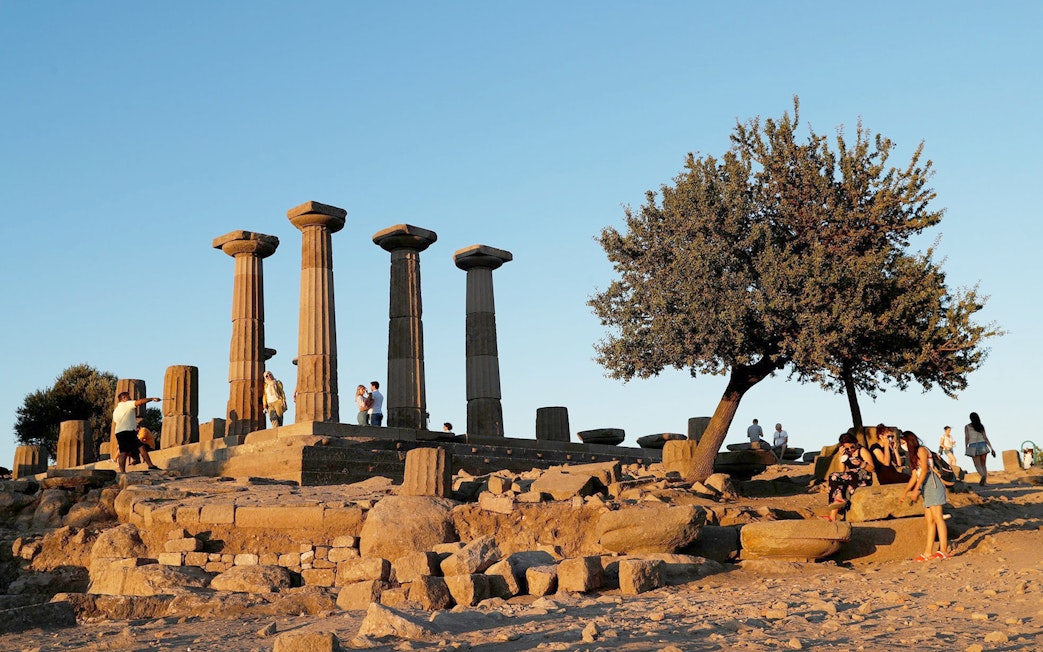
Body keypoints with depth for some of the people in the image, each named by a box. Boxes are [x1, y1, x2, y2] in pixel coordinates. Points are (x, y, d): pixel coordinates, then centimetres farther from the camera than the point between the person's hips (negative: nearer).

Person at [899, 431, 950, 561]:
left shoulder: (921, 450, -3)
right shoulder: (913, 455, 23)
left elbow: (925, 469, -14)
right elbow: (914, 476, 24)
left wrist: (916, 489, -20)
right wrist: (904, 493, 26)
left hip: (932, 484, -9)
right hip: (925, 487, 9)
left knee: (937, 517, -14)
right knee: (929, 520, 4)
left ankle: (943, 551, -20)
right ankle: (928, 552, 1)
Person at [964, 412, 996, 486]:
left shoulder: (967, 426, 1)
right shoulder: (981, 426, 6)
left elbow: (967, 438, -5)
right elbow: (985, 438, 1)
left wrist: (966, 448, 1)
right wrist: (991, 449, 1)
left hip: (973, 447, -2)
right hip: (982, 446, 2)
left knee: (978, 465, -2)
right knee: (983, 464, 13)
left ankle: (983, 475, -33)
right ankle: (983, 482, 3)